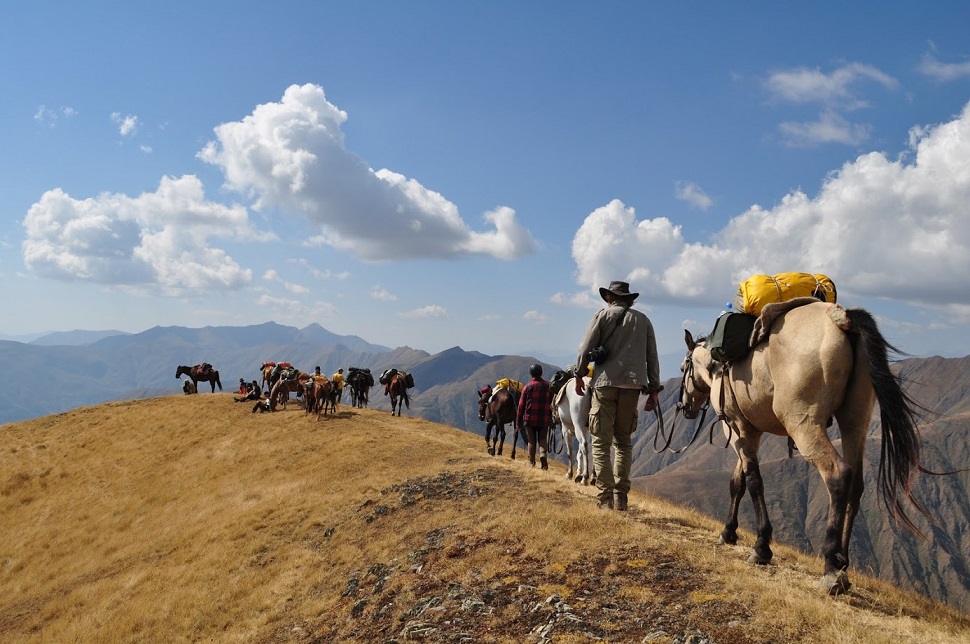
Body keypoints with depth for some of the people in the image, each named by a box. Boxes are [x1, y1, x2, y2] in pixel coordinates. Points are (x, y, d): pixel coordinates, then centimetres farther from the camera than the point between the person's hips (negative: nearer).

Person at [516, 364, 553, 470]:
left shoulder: (527, 387, -3)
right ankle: (543, 454, -17)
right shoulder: (548, 386, 2)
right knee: (542, 439, 9)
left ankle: (532, 462, 12)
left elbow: (521, 405, -2)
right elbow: (552, 404, 2)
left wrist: (518, 421, 5)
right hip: (544, 420, 1)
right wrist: (551, 418, 9)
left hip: (530, 419, -1)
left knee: (531, 441, 9)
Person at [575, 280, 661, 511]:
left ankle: (606, 497, -5)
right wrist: (654, 389, 11)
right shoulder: (643, 320, 14)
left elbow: (586, 349, -2)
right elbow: (652, 357, 10)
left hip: (605, 382, -3)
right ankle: (621, 498, 10)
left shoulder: (602, 315, 5)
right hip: (632, 384, 3)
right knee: (624, 440, 13)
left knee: (601, 440, 1)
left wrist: (579, 375, 10)